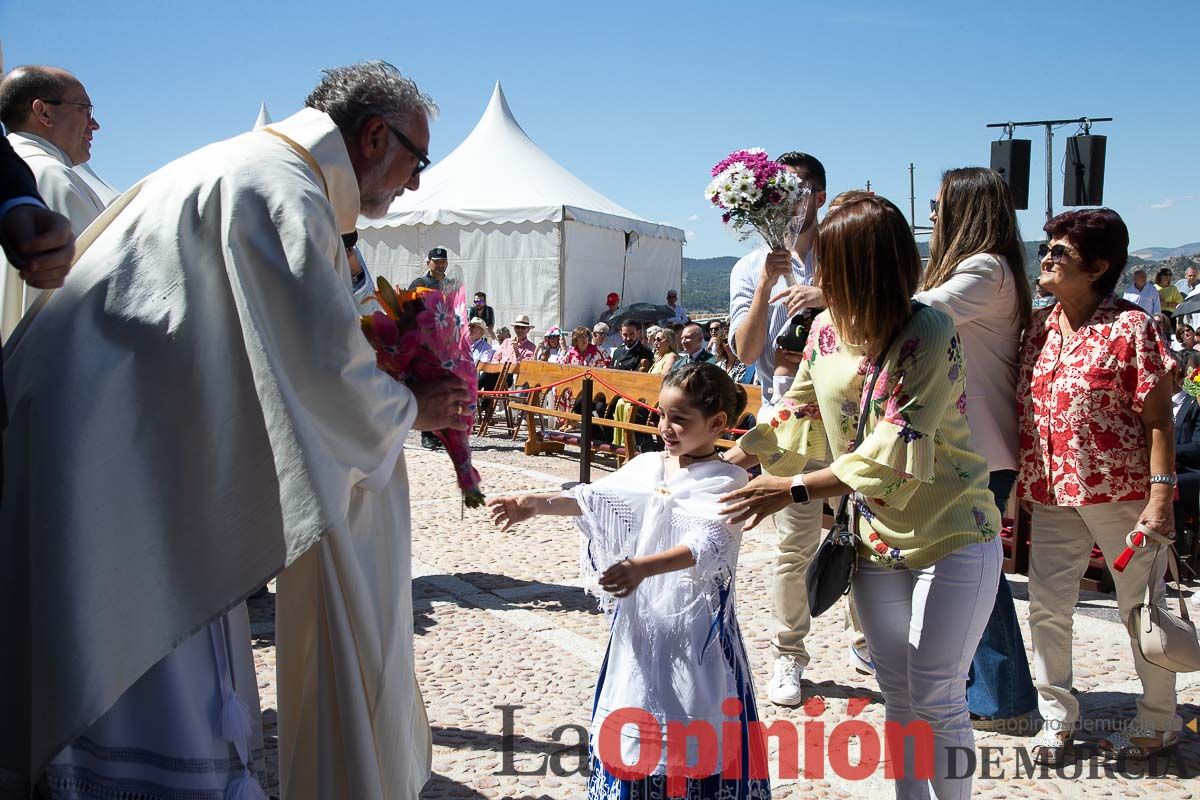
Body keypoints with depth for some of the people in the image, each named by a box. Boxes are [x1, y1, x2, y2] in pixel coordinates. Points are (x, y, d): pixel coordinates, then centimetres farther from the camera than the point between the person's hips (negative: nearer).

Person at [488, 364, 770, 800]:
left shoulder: (725, 481, -13)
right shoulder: (647, 466, 4)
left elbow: (707, 544, -27)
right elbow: (594, 498, 1)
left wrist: (644, 567, -42)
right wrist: (536, 503, -14)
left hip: (695, 623, -6)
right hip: (640, 617, 6)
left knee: (694, 719, 4)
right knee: (635, 707, 17)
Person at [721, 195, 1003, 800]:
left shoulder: (930, 334, -23)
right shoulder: (827, 328, -3)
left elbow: (897, 449, -30)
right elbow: (799, 410, 8)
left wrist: (794, 489, -32)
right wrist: (733, 458, -4)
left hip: (951, 538, -6)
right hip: (876, 540, 6)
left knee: (936, 695, 1)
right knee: (898, 692, 16)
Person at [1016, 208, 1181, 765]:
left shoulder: (1130, 327, -10)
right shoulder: (1038, 327, 6)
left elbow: (1158, 419, -10)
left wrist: (1161, 495, -16)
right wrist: (1015, 481, 11)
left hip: (1121, 490, -5)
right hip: (1052, 492, 5)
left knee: (1141, 607, 10)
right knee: (1047, 605, 8)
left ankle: (1159, 721, 28)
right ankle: (1057, 717, 24)